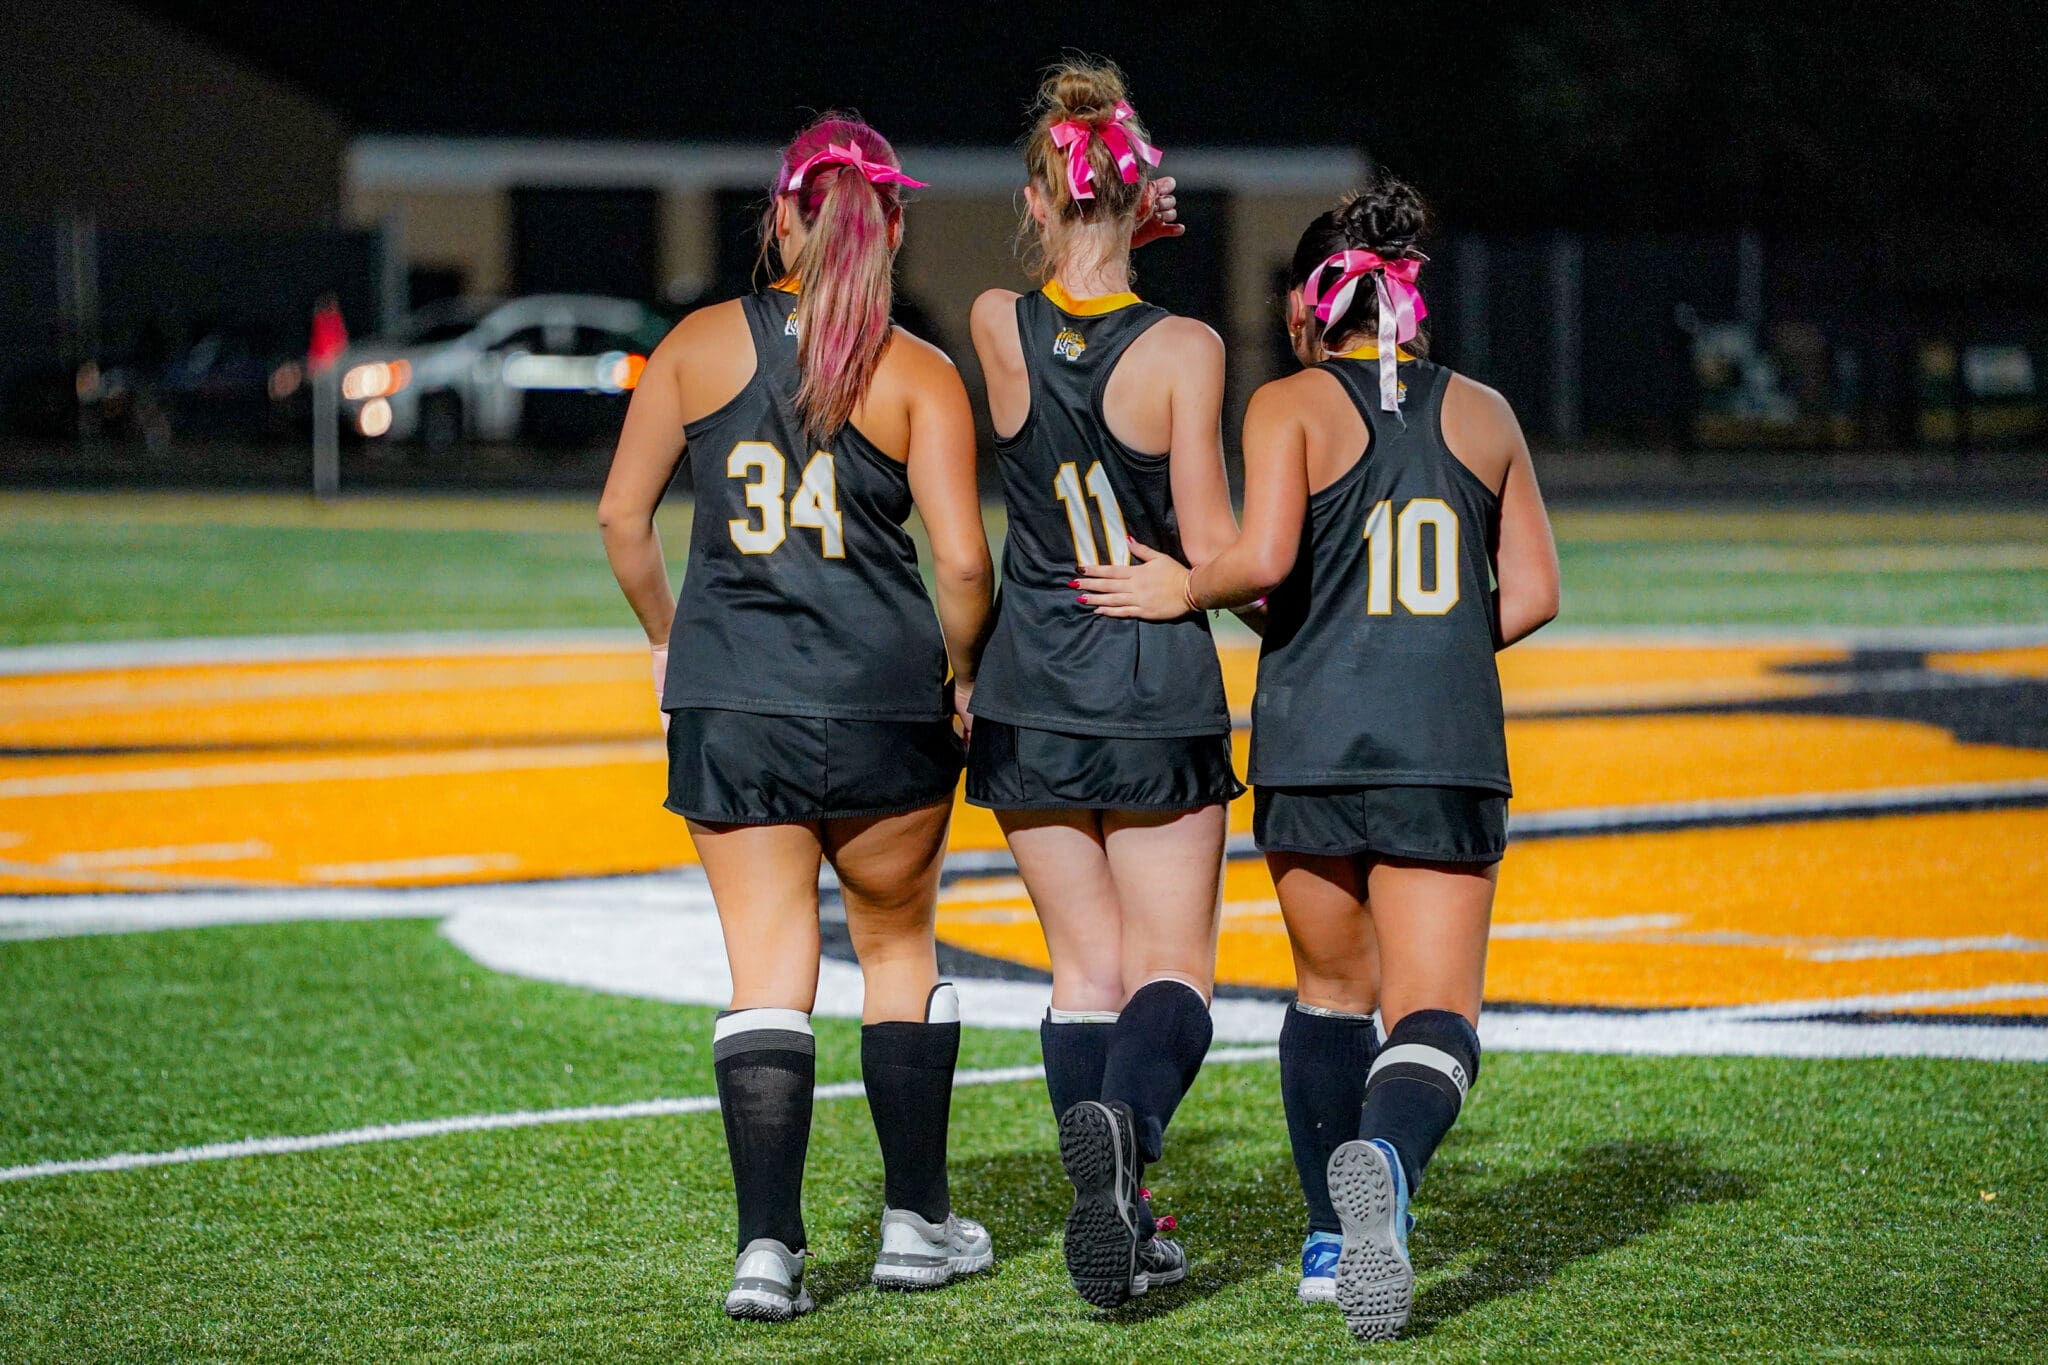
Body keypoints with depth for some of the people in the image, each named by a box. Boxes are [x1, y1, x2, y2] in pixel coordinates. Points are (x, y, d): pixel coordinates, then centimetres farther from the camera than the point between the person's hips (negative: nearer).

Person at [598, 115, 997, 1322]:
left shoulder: (701, 344, 3)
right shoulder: (919, 374, -3)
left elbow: (623, 517, 4)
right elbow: (961, 558, -10)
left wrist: (667, 638, 19)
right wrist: (960, 673, 8)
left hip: (728, 699, 1)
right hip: (883, 701, -1)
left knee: (769, 972, 3)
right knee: (900, 946, 19)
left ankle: (769, 1244, -8)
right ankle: (917, 1222, 23)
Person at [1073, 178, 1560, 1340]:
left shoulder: (1292, 406, -1)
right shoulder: (1483, 414, 10)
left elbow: (1264, 559, -16)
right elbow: (1533, 593, 11)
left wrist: (1185, 592, 3)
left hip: (1312, 744, -1)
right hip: (1449, 753, 1)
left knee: (1332, 990, 20)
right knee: (1434, 1013, -4)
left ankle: (1333, 1239, 21)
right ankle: (1386, 1164, -36)